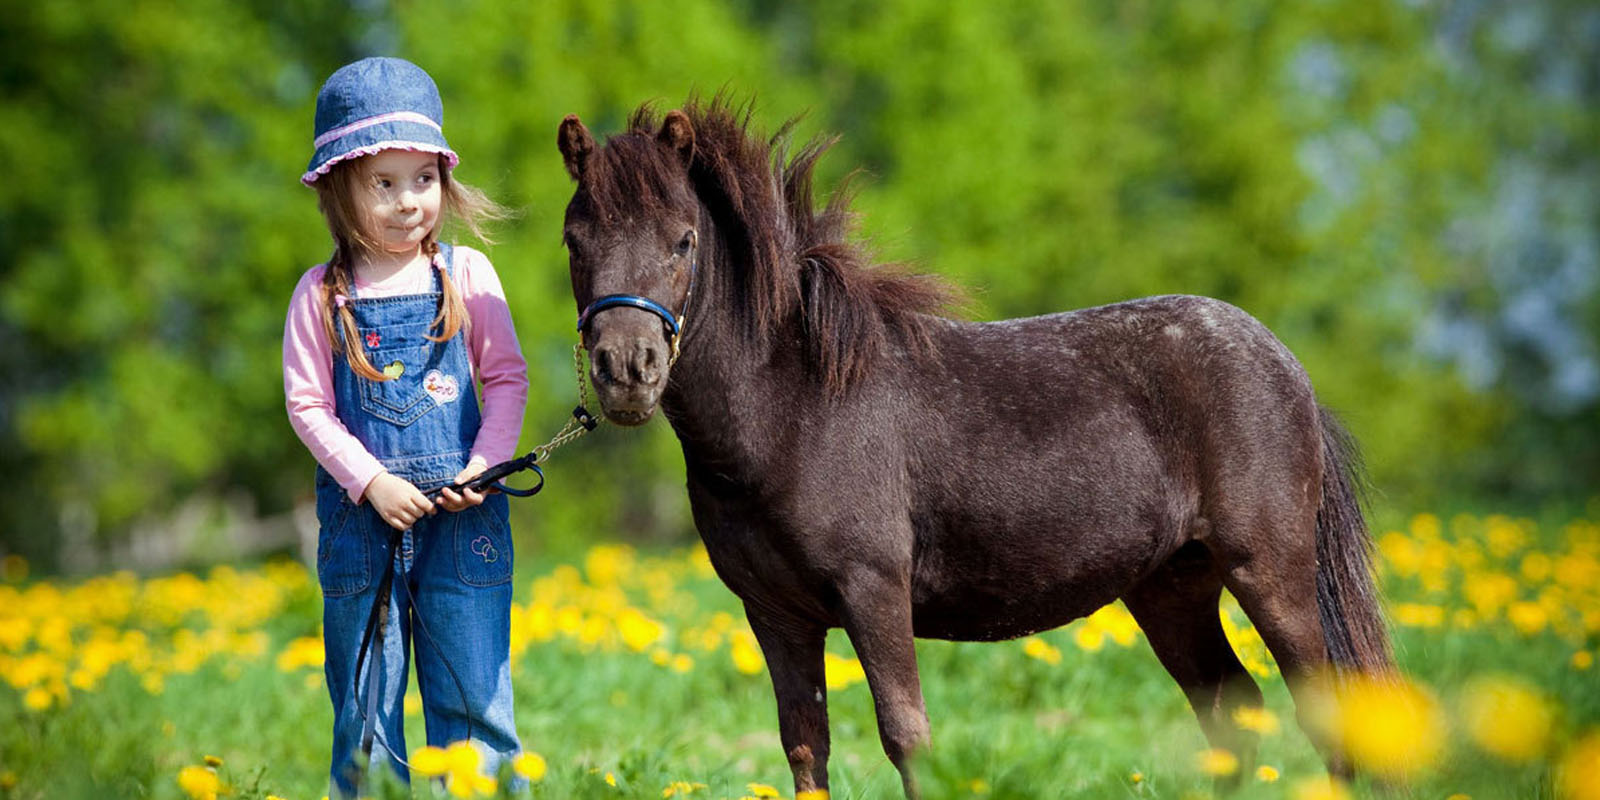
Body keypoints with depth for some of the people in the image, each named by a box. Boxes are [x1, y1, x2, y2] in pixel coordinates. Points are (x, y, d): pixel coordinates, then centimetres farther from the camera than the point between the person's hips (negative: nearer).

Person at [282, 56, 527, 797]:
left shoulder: (466, 276, 3)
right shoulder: (322, 294, 2)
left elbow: (507, 379, 5)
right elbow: (307, 404, -1)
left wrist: (486, 464, -10)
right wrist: (370, 482, -13)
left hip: (462, 514, 0)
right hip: (361, 514, 0)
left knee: (474, 698, 2)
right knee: (364, 707, 5)